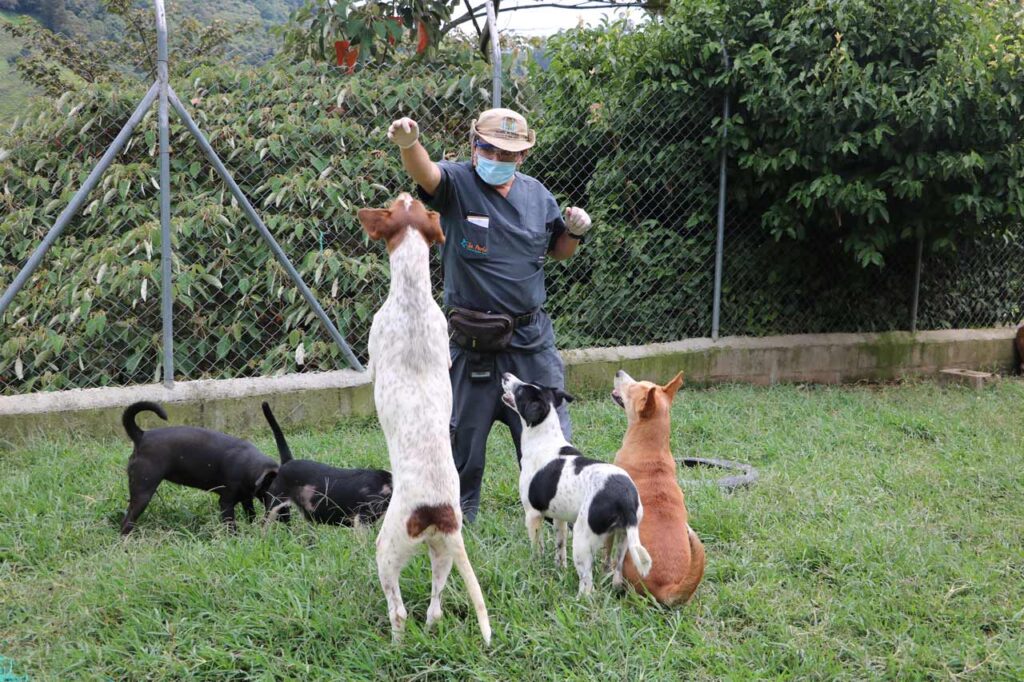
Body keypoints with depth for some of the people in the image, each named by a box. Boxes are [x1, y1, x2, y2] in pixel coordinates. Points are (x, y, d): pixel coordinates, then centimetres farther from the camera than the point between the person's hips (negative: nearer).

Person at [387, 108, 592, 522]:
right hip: (473, 340, -3)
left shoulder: (537, 195, 6)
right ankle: (459, 511, 28)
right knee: (464, 430, 9)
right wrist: (408, 143, -52)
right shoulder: (458, 184, -7)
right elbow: (425, 172, -30)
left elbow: (558, 251, 19)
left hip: (532, 336, 3)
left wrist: (575, 232, -3)